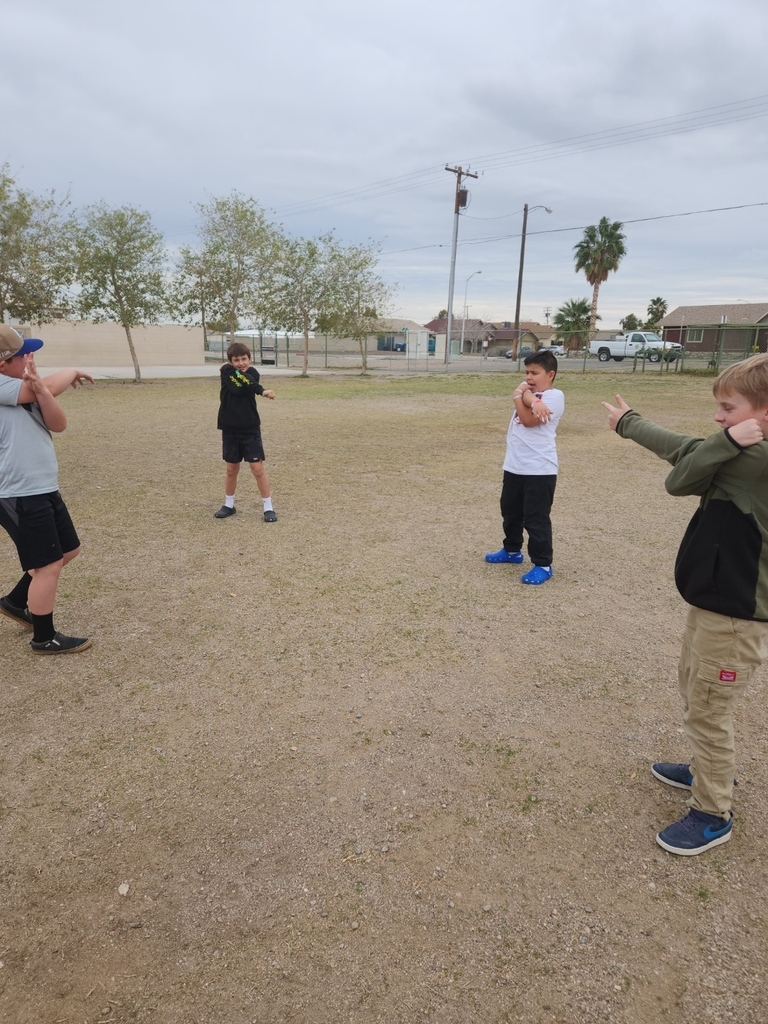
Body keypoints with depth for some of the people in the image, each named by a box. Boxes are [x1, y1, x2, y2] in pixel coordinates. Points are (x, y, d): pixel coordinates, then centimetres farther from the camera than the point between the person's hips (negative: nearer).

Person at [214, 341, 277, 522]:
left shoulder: (253, 373, -5)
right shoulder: (226, 371, -3)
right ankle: (229, 505, 27)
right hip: (230, 429, 2)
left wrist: (232, 370, -14)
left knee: (257, 468, -4)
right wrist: (262, 391, -28)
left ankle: (268, 507, 4)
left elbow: (240, 388, -22)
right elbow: (236, 388, -21)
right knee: (231, 469, 11)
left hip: (250, 429, -2)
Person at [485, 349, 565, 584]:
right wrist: (532, 401, -27)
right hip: (514, 466, 9)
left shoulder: (554, 396, -10)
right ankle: (512, 550, 39)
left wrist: (519, 397, -8)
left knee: (536, 518, -3)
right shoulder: (528, 390, 14)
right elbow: (523, 390, -10)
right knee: (510, 511, 20)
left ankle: (543, 565, 8)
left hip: (539, 469, -8)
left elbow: (528, 420, -19)